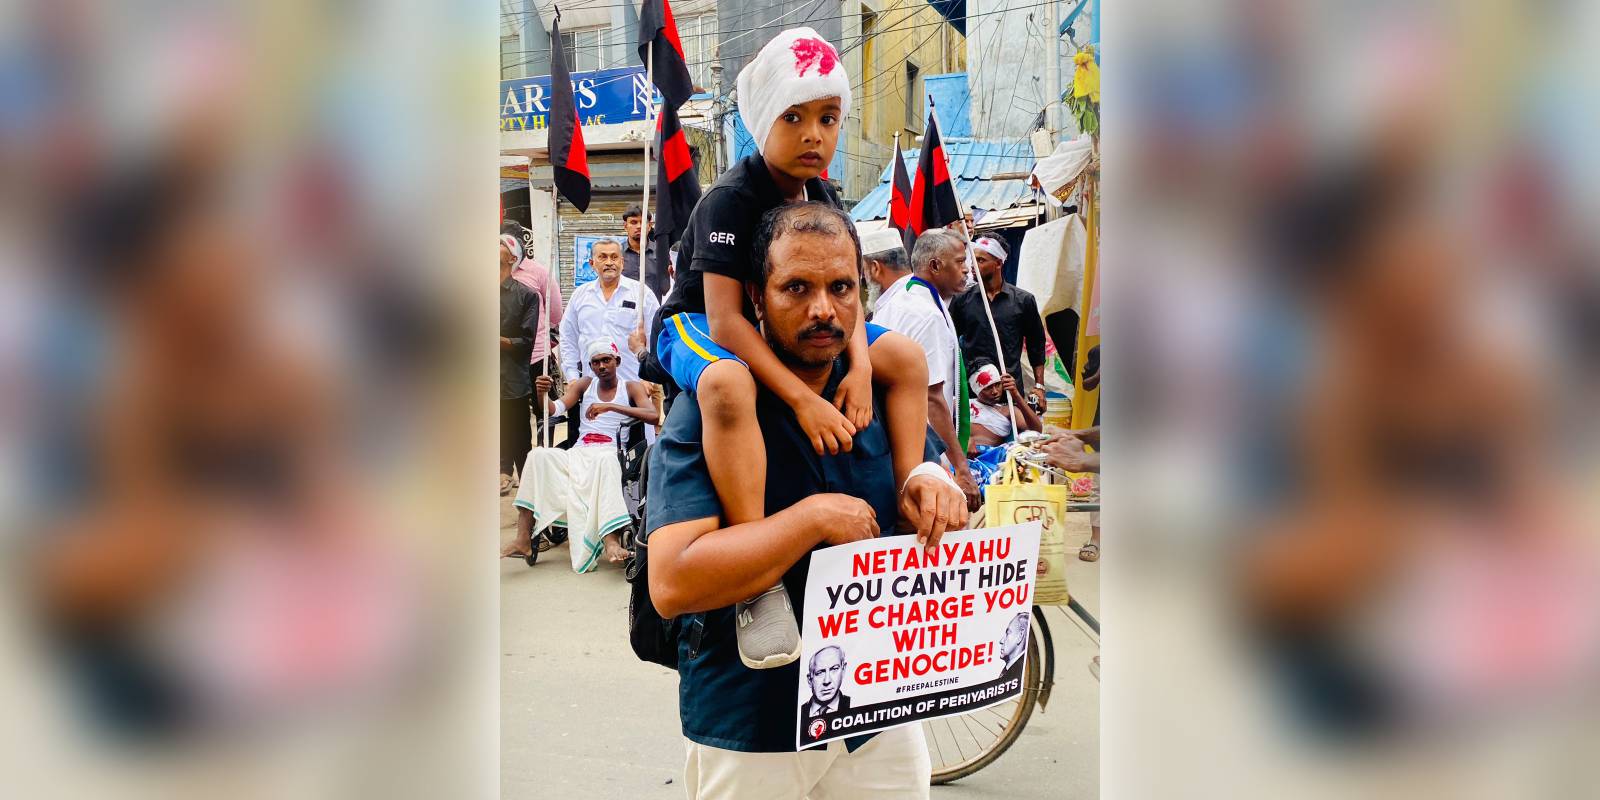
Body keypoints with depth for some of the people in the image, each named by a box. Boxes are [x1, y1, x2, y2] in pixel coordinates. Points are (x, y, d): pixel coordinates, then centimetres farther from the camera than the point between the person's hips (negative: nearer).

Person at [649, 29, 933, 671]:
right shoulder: (731, 199, -22)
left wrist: (860, 365, -24)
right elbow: (724, 317, -30)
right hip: (696, 328, -7)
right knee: (728, 384, -43)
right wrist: (804, 400, -36)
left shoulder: (824, 202, 2)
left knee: (904, 357, -6)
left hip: (786, 331, 7)